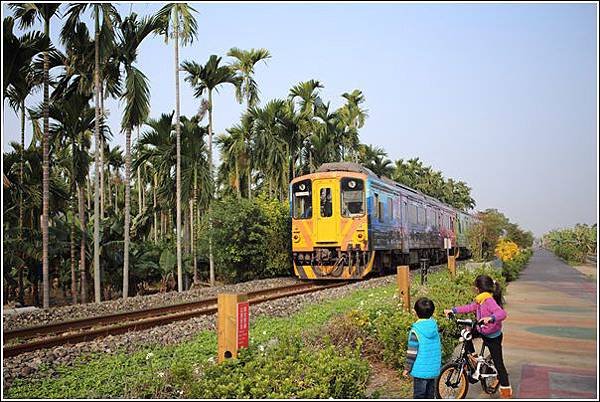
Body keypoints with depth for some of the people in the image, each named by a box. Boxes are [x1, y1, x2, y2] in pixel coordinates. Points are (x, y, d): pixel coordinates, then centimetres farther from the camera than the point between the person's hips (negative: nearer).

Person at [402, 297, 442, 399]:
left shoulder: (415, 330, -18)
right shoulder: (434, 325, -2)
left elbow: (412, 352, -14)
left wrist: (407, 368, -7)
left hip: (420, 370, -6)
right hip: (434, 369, 6)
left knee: (419, 395, 5)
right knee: (430, 394, 18)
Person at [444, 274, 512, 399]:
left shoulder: (489, 301, -30)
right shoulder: (480, 301, -2)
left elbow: (502, 313, -43)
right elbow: (469, 307, 6)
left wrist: (490, 318, -60)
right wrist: (453, 310, 1)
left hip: (493, 337, -8)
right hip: (482, 331, 8)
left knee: (498, 363, 4)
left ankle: (506, 388, 18)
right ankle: (472, 355, 20)